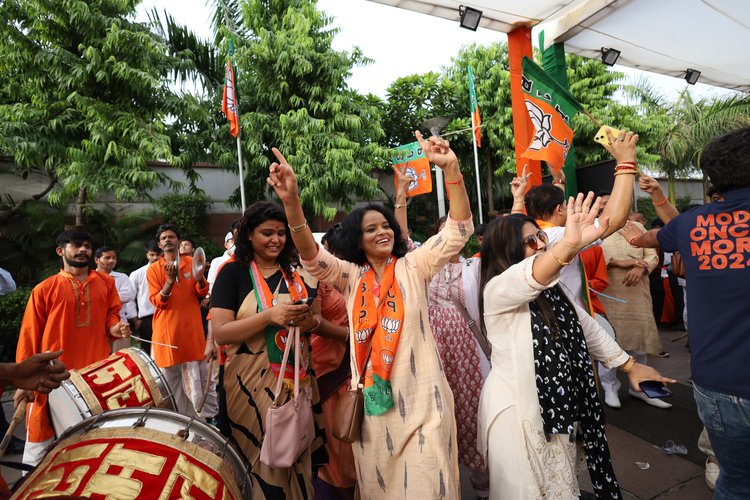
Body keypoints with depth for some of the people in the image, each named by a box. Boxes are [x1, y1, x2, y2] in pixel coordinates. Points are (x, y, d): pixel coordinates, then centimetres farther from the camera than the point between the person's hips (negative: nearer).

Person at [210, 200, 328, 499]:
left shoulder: (298, 274, 6)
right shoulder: (233, 272, -5)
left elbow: (317, 321, 14)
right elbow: (220, 332, -12)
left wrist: (311, 322, -9)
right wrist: (269, 316, -25)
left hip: (297, 380, 4)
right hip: (252, 383, -4)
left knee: (298, 458, 14)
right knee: (261, 462, 7)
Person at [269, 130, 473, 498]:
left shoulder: (413, 267, -1)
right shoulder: (350, 277, 2)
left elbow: (458, 230, -8)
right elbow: (312, 257, -11)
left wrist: (450, 168, -20)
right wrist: (291, 200, -26)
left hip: (420, 396, -1)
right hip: (372, 396, 2)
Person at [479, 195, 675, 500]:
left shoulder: (550, 288, 7)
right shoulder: (497, 290, -20)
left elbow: (586, 327, 13)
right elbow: (528, 277, -42)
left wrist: (629, 365, 12)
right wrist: (568, 245, -58)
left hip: (557, 406, 7)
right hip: (518, 413, -7)